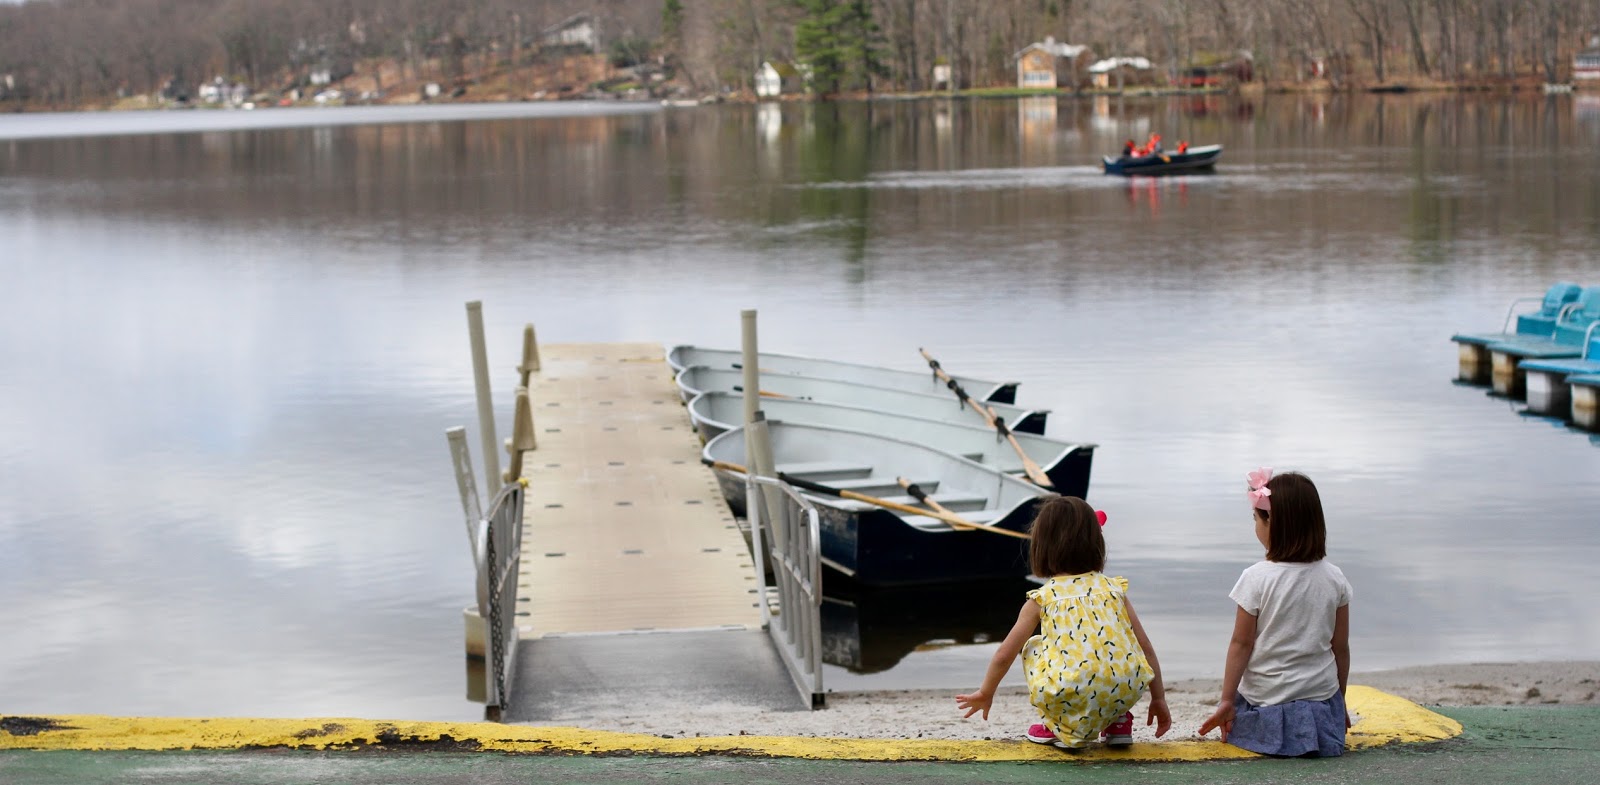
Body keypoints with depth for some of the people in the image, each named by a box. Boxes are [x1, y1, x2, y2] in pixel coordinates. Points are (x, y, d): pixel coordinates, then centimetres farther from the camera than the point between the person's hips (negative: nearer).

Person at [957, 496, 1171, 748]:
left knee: (1033, 647, 25)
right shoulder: (1115, 589, 17)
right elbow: (1146, 650, 17)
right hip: (1126, 696, 3)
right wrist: (1158, 699, 28)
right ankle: (1119, 722, 25)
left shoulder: (1042, 598, 12)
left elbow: (1005, 654, 17)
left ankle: (1061, 727, 21)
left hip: (1070, 701, -3)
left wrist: (985, 693, 34)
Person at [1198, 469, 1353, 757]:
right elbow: (1341, 647, 4)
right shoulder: (1334, 579, -2)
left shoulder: (1257, 578, -13)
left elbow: (1241, 644, -8)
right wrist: (1339, 701, 17)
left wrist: (1226, 701, 0)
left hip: (1264, 698, -2)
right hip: (1322, 695, 2)